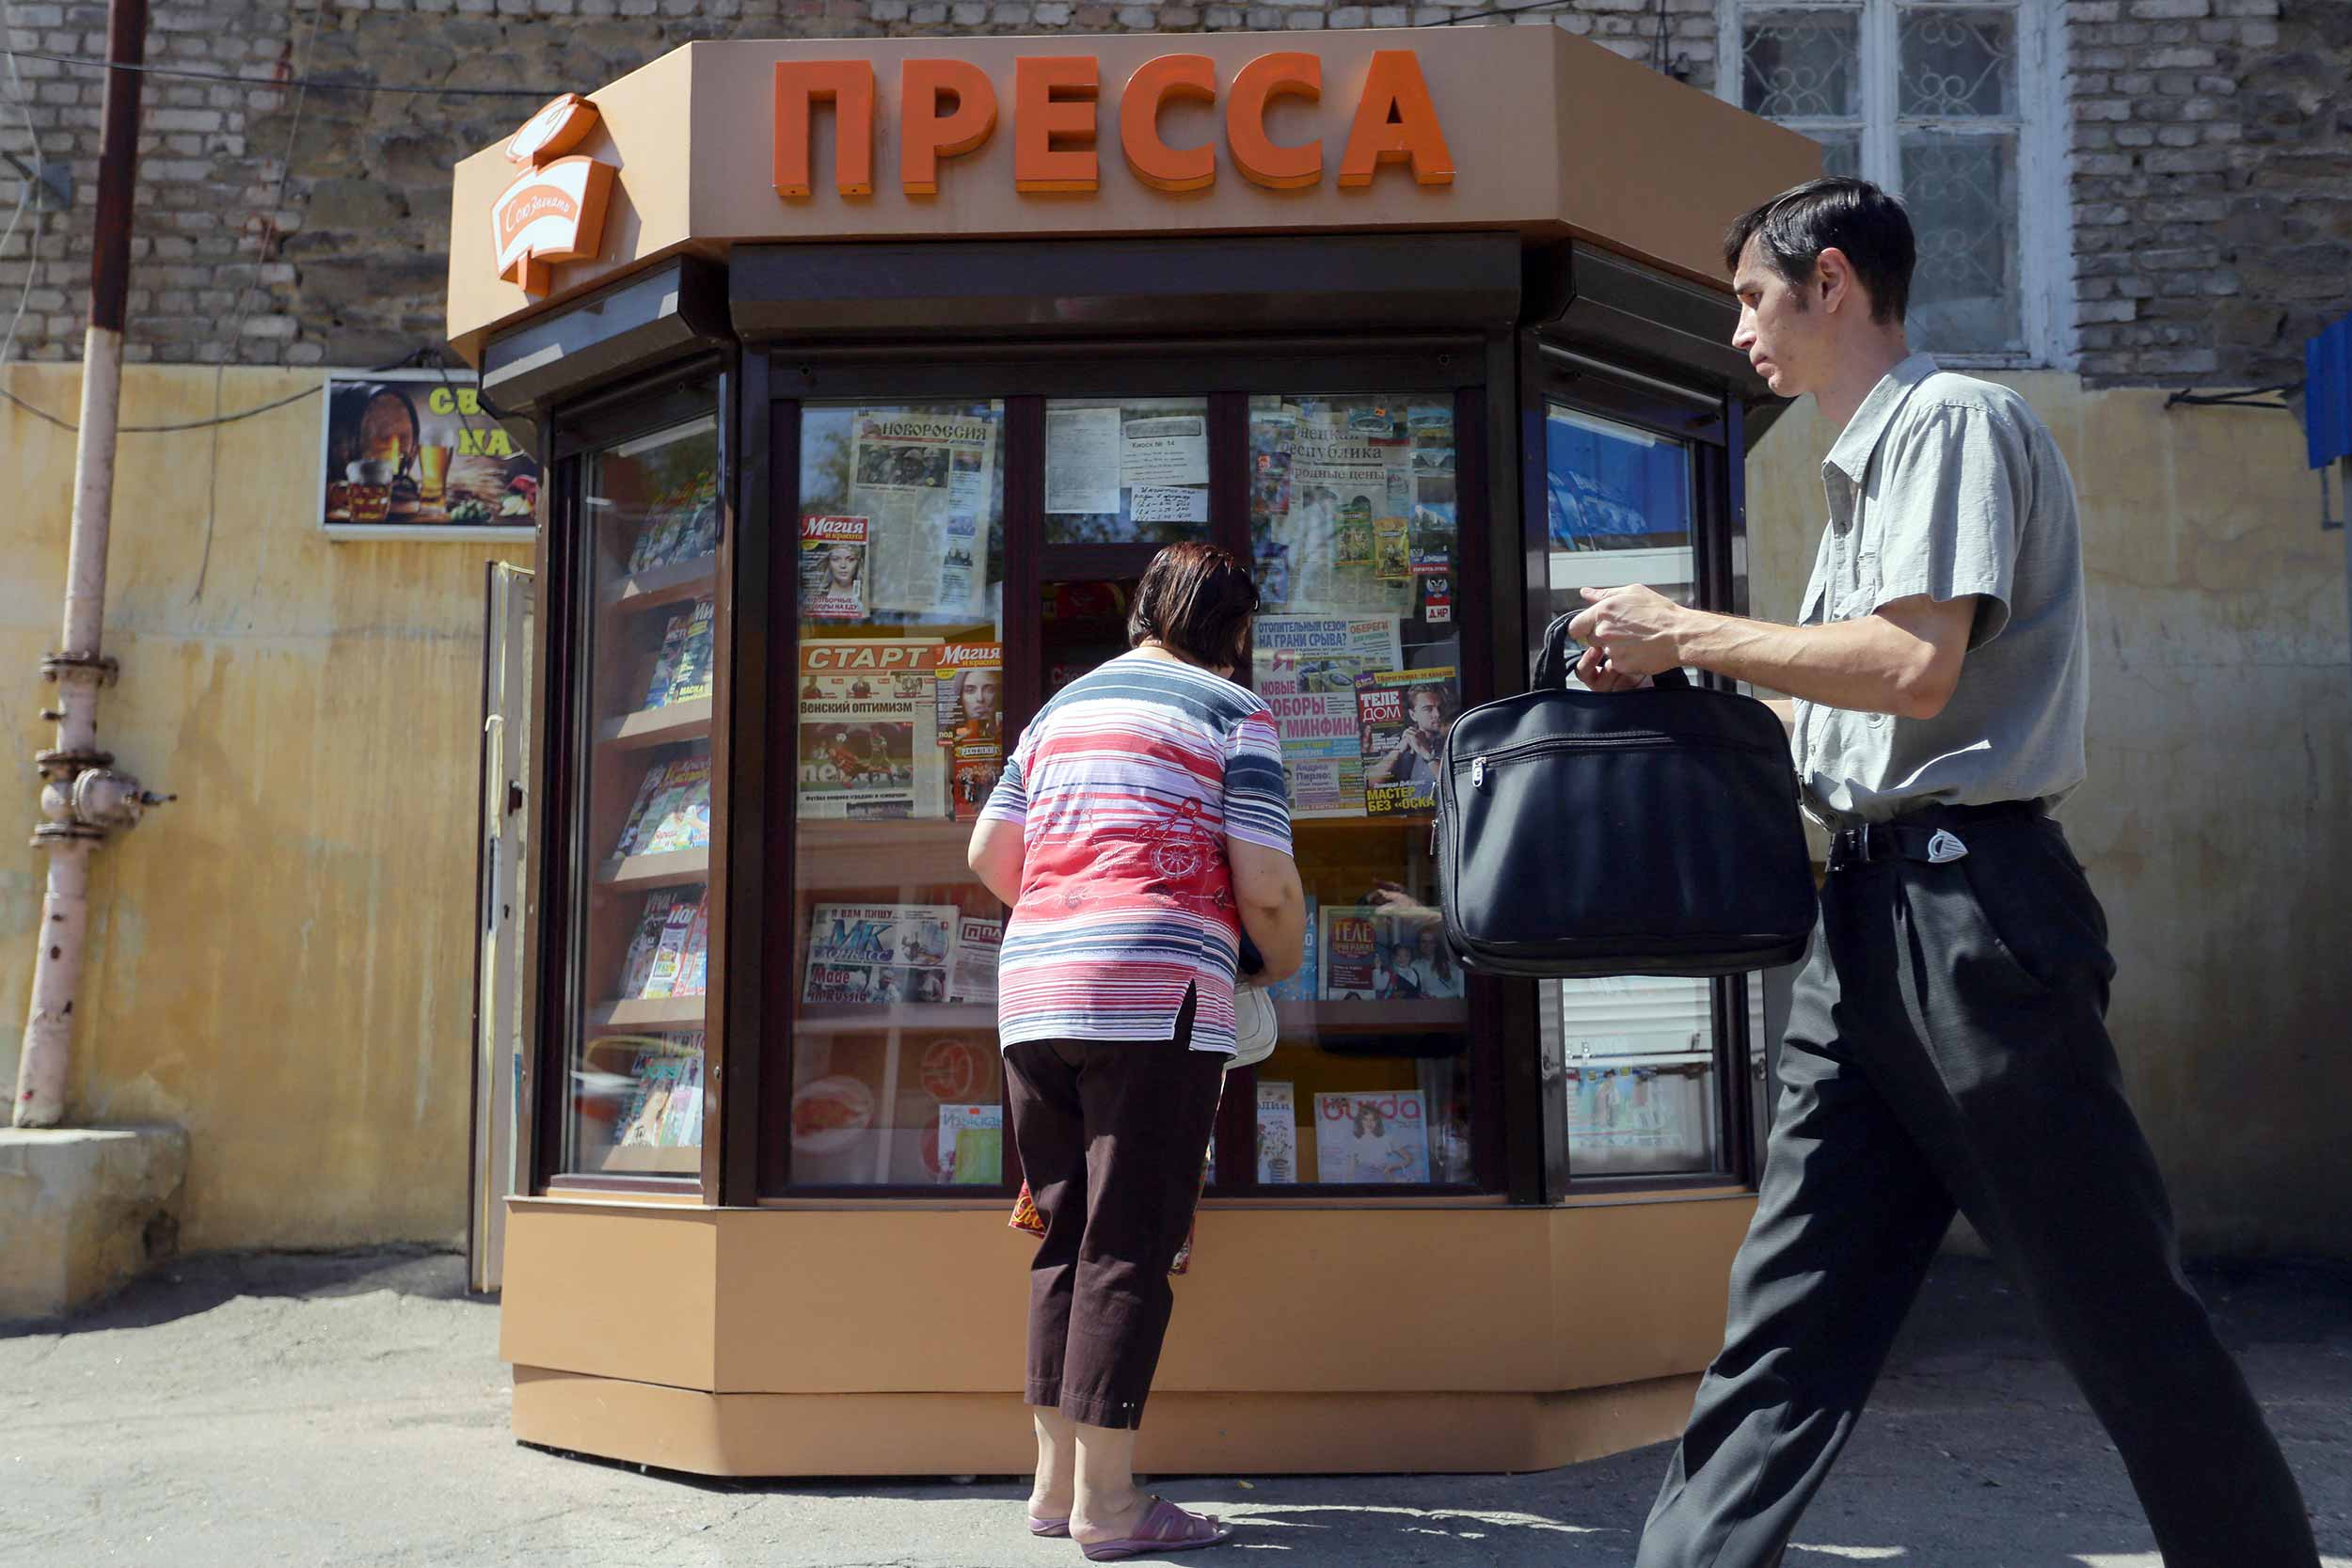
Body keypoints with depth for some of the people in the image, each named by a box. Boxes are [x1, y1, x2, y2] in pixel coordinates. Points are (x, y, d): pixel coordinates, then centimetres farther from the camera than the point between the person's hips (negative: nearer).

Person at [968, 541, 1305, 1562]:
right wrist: (1285, 968, 14)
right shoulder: (1233, 712, 2)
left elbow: (988, 854, 19)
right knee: (1129, 1247, -4)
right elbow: (1267, 886, -5)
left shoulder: (1059, 709, 21)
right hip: (1158, 997, -6)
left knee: (1065, 1239, 11)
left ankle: (1056, 1478, 14)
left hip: (1033, 994, 6)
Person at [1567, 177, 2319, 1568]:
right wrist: (1677, 685, 16)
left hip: (1966, 899, -9)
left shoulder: (1952, 419, -7)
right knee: (1789, 1305, 6)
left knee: (2118, 1297, 1)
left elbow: (1915, 668, -19)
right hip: (1872, 906, 9)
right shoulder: (1870, 460, 21)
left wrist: (1686, 635, -9)